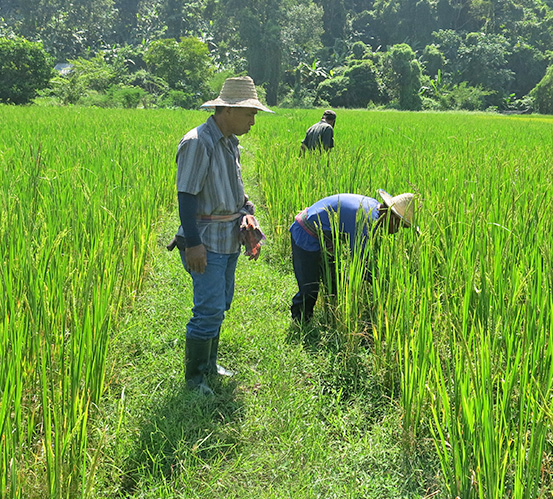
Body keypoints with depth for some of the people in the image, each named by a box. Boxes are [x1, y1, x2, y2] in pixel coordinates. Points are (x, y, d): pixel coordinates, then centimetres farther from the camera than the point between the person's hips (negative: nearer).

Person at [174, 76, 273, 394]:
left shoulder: (231, 142, 12)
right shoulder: (198, 142, -16)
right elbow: (186, 196, -19)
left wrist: (246, 211, 9)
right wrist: (193, 243, -23)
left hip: (230, 237, 9)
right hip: (206, 240, -9)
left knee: (221, 304, 16)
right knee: (210, 310, -7)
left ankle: (209, 365, 31)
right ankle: (195, 377, 9)